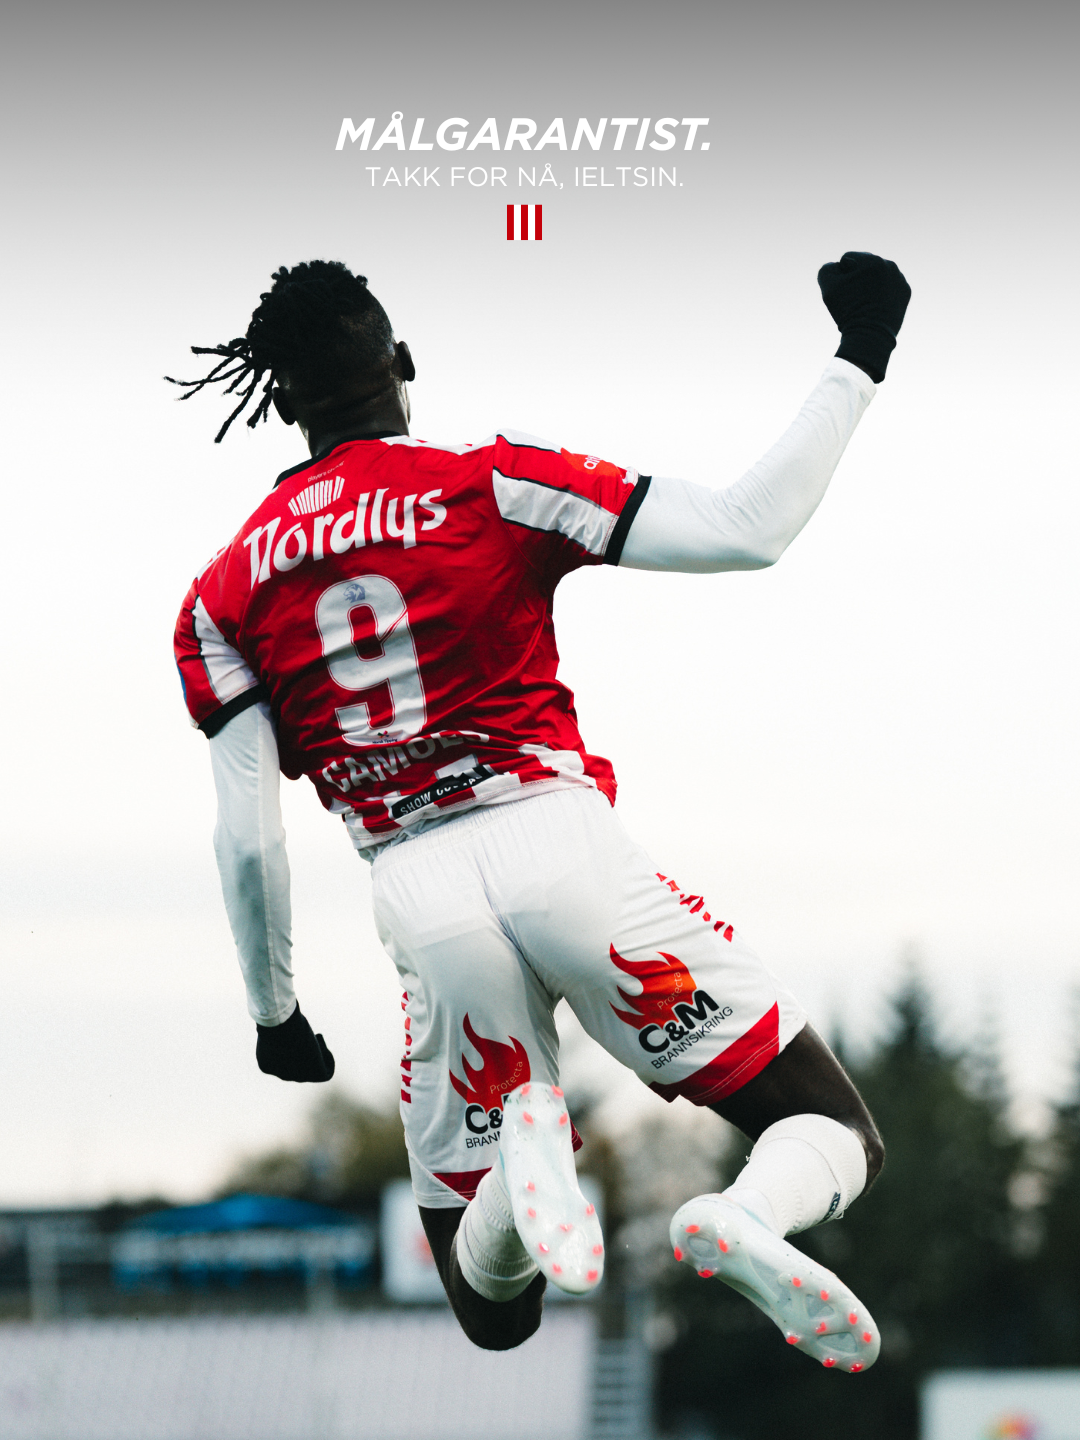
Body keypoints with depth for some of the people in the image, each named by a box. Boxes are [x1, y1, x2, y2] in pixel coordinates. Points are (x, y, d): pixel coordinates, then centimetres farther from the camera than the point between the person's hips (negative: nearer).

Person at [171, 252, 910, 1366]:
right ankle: (750, 1223, -30)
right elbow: (748, 532, -4)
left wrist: (273, 1013, 21)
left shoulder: (223, 595, 10)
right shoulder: (493, 486, 2)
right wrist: (858, 360, 5)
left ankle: (520, 1148, -22)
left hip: (417, 896, 2)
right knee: (833, 1130, 8)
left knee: (491, 1310, 15)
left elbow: (247, 837, 6)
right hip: (558, 843, -2)